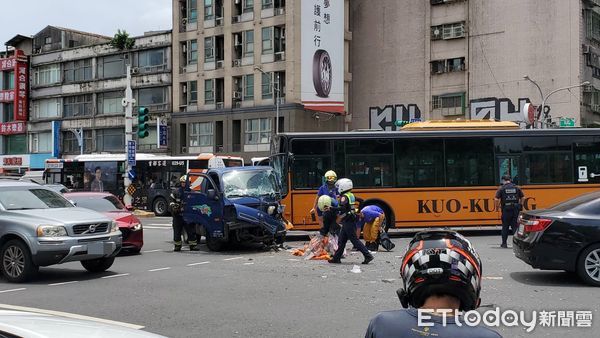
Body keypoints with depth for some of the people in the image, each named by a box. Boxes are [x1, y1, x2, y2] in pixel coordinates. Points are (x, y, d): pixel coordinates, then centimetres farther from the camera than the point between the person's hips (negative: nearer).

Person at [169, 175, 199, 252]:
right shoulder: (175, 191, 6)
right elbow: (171, 201, 11)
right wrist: (173, 206, -8)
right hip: (177, 215, 0)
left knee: (191, 231, -1)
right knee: (177, 232, 5)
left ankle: (193, 245, 4)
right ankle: (177, 246, 14)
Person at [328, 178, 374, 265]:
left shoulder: (344, 197, -15)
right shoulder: (351, 195, 13)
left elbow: (342, 208, -28)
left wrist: (331, 208, -27)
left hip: (348, 222, -10)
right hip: (351, 221, 10)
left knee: (355, 240, -6)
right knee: (341, 240, 13)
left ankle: (368, 255, -6)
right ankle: (337, 258, 18)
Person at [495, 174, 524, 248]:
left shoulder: (501, 188, -3)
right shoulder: (517, 188, 6)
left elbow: (497, 199, -8)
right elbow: (522, 198, 8)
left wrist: (497, 207, 7)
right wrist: (520, 205, 22)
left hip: (506, 210, -2)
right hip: (516, 210, 2)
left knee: (505, 227, 8)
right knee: (515, 226, 5)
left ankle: (504, 243, 14)